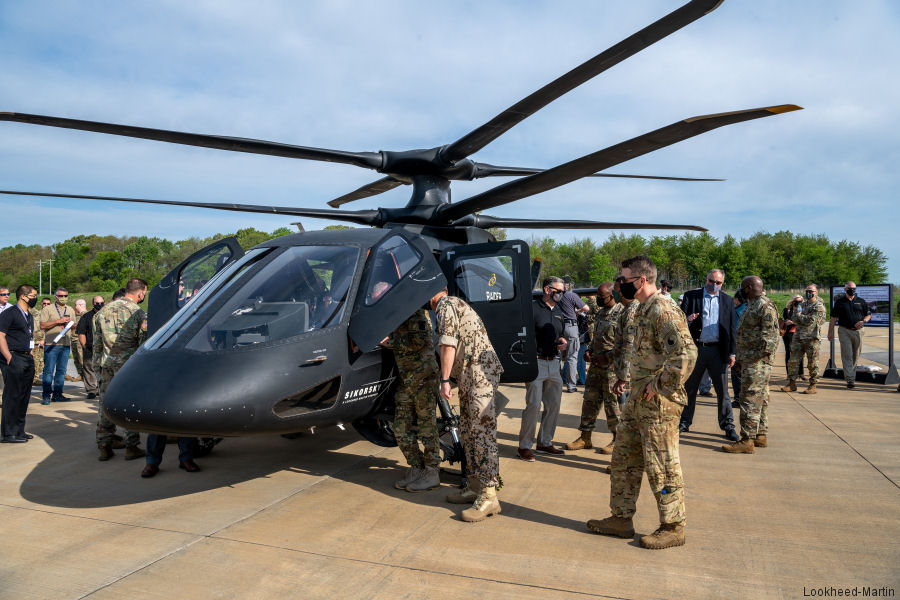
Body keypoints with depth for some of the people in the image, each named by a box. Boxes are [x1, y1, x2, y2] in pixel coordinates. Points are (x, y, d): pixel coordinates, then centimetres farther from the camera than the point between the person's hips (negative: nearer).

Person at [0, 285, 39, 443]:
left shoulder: (29, 316, 18)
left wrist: (29, 354, 16)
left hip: (27, 359, 9)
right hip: (14, 358, -9)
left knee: (24, 396, 11)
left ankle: (19, 430, 20)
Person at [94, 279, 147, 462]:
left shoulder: (104, 310, 10)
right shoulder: (139, 313, -7)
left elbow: (97, 342, 14)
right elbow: (143, 344, -8)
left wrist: (97, 365, 19)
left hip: (107, 364, 5)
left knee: (105, 405, 11)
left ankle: (104, 447, 17)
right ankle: (131, 447, 9)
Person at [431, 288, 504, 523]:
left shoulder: (447, 305, -7)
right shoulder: (456, 304, 24)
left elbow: (448, 345, -15)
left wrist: (444, 380, -13)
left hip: (480, 373, -11)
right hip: (469, 376, 11)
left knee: (482, 431, -13)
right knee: (468, 430, 13)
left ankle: (489, 496, -14)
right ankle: (474, 486, 20)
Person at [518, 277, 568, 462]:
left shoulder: (558, 312, 17)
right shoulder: (533, 308, -7)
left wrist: (564, 341, 5)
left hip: (554, 363, 8)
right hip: (536, 363, -8)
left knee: (554, 404, 10)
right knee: (534, 405, -9)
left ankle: (545, 442, 24)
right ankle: (524, 446, 3)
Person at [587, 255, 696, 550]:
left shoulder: (663, 311, -19)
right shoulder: (643, 311, 13)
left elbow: (686, 354, -30)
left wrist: (658, 385, -23)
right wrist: (628, 380, 18)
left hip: (658, 404, -10)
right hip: (637, 401, 10)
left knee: (661, 466, 3)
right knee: (624, 459, 16)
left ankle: (673, 528, 19)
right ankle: (621, 519, 27)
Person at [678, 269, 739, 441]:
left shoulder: (728, 301, 10)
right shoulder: (691, 296, 4)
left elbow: (731, 328, 9)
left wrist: (731, 353, 5)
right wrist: (688, 319, -26)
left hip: (717, 350, 1)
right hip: (695, 348, 0)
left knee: (722, 390, 2)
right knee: (689, 388, 8)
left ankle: (728, 425, 12)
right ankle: (684, 422, 20)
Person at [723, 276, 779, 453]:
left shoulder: (765, 306, -13)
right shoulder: (752, 305, 19)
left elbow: (771, 335, -20)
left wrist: (764, 353, -24)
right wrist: (740, 360, 24)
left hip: (758, 361, -11)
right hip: (749, 359, 11)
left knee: (750, 399, -10)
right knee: (760, 399, 14)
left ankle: (747, 440, -7)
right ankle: (761, 436, 22)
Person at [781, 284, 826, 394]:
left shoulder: (819, 307, -6)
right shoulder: (803, 304, 17)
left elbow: (811, 321, -17)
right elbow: (794, 318, 8)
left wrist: (799, 316, -4)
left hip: (811, 338, -6)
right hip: (798, 336, 6)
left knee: (813, 363, 0)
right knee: (793, 361, 5)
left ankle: (812, 386, 8)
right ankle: (792, 384, 11)